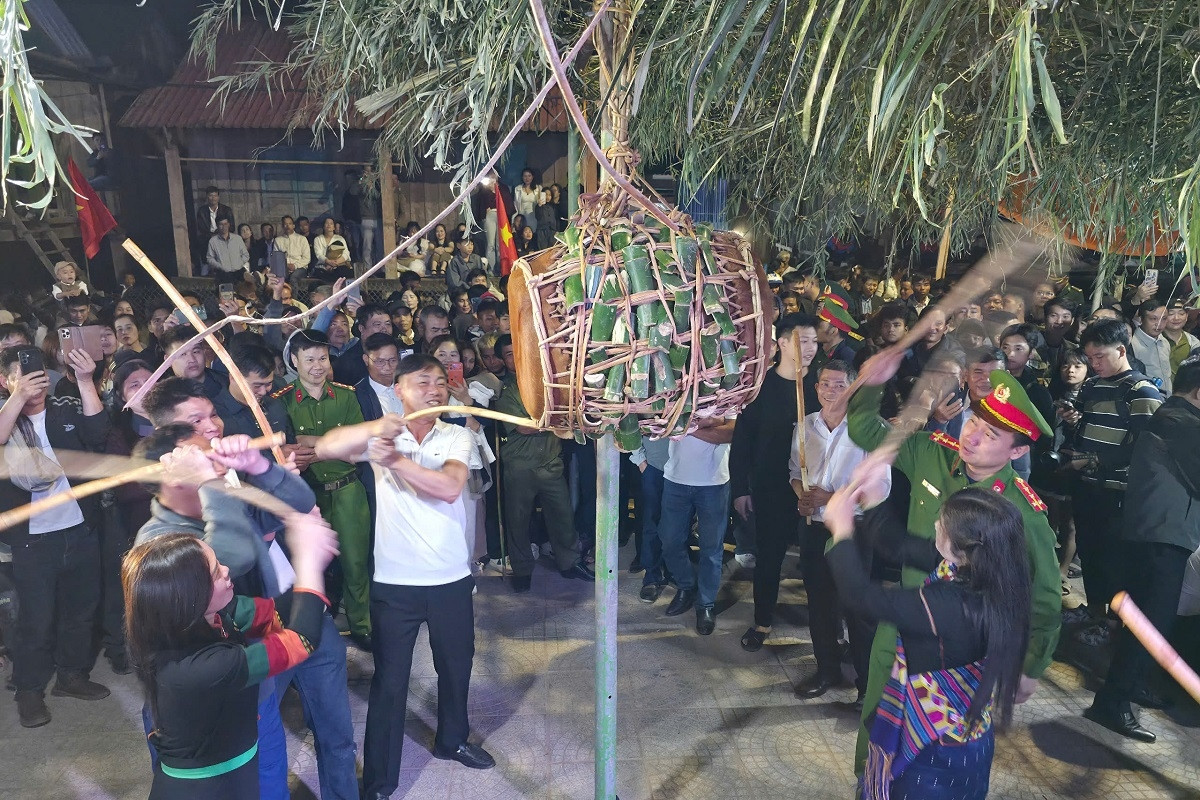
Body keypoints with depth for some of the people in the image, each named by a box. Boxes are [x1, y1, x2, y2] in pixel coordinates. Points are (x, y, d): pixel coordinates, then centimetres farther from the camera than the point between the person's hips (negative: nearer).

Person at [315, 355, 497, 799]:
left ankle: (453, 739, 46)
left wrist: (396, 460, -29)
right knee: (389, 680, 8)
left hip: (450, 577, 2)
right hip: (394, 580, -2)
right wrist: (375, 427, -37)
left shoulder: (456, 436, -2)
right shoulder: (382, 436, -3)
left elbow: (449, 487, -20)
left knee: (456, 666, 20)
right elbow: (326, 448, -21)